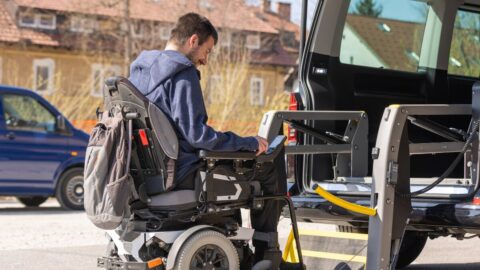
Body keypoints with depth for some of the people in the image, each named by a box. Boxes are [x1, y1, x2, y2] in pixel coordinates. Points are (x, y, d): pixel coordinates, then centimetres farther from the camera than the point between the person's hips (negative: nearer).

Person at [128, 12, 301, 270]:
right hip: (181, 174, -10)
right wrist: (249, 142, -13)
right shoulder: (182, 73, -16)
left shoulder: (139, 69, 11)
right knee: (269, 164, -2)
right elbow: (196, 134, -24)